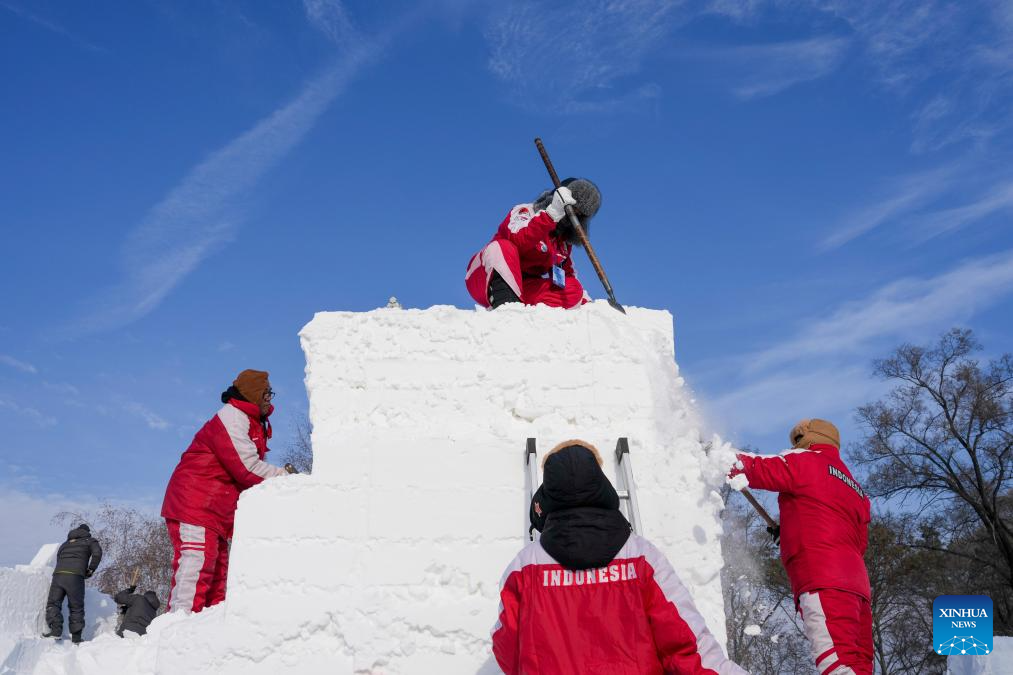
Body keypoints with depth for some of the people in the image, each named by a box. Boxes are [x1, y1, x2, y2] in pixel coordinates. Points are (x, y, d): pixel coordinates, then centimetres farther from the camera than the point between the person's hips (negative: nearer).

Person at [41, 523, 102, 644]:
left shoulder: (64, 544, 34)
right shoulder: (90, 541, 19)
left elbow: (58, 559, 27)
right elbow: (97, 553, -1)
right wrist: (90, 570, 9)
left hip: (58, 574, 3)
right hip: (75, 576, -3)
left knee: (53, 603, 5)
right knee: (76, 607, 4)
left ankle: (56, 630, -15)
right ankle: (76, 637, 1)